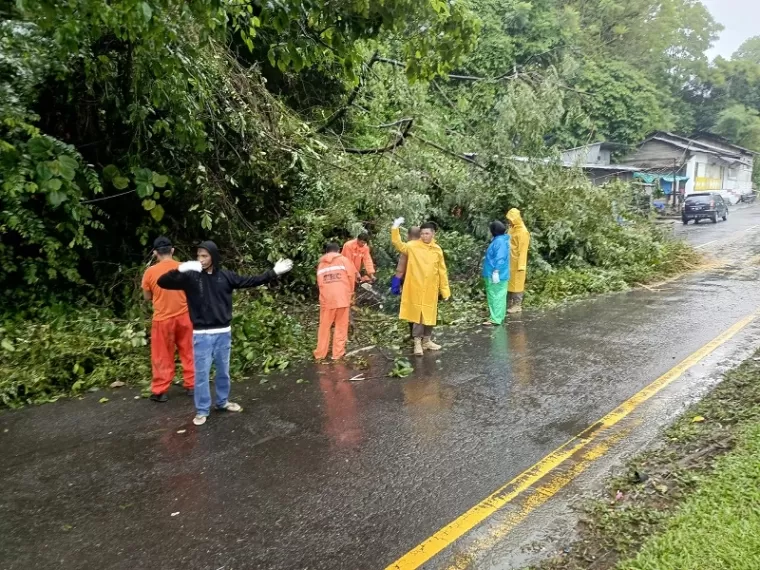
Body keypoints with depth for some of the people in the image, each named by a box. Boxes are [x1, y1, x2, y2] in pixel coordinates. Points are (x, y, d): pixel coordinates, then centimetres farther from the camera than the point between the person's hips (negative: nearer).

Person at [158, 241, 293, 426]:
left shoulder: (225, 276, 0)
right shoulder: (190, 276, -6)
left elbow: (250, 281, 7)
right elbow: (162, 282, -13)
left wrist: (273, 272, 4)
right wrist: (179, 269, -31)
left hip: (223, 332, 3)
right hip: (202, 335, -2)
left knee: (223, 371, 16)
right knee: (202, 373, 4)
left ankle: (223, 401, 35)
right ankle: (202, 410, 17)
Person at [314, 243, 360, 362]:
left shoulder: (321, 264, 14)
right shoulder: (343, 259, 7)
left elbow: (319, 283, 11)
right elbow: (353, 276, 0)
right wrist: (350, 292, 11)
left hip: (326, 298, 2)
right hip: (342, 297, -2)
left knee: (324, 326, 12)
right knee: (341, 326, 8)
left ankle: (320, 353, 17)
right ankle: (338, 353, 10)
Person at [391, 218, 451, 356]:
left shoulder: (437, 250, 3)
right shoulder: (413, 246, -3)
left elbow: (442, 271, 5)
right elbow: (397, 244, -12)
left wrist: (445, 291, 5)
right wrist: (395, 227, -24)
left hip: (431, 290, 3)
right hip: (416, 289, -3)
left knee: (430, 315, 13)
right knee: (417, 314, 1)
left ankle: (427, 341, 28)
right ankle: (417, 342, 11)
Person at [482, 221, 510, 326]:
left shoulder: (499, 241, -19)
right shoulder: (499, 240, 13)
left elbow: (499, 259, -25)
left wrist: (496, 272, -26)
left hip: (496, 275, -10)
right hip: (500, 274, 10)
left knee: (495, 296, -8)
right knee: (498, 296, 15)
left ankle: (495, 319, -6)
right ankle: (499, 316, 23)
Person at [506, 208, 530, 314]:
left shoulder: (522, 231, -16)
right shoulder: (512, 229, 10)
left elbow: (523, 250, -18)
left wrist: (521, 265, -20)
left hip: (517, 262, -8)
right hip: (509, 262, 8)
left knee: (517, 283, 0)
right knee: (509, 282, 14)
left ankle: (517, 305, 9)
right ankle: (509, 303, 24)